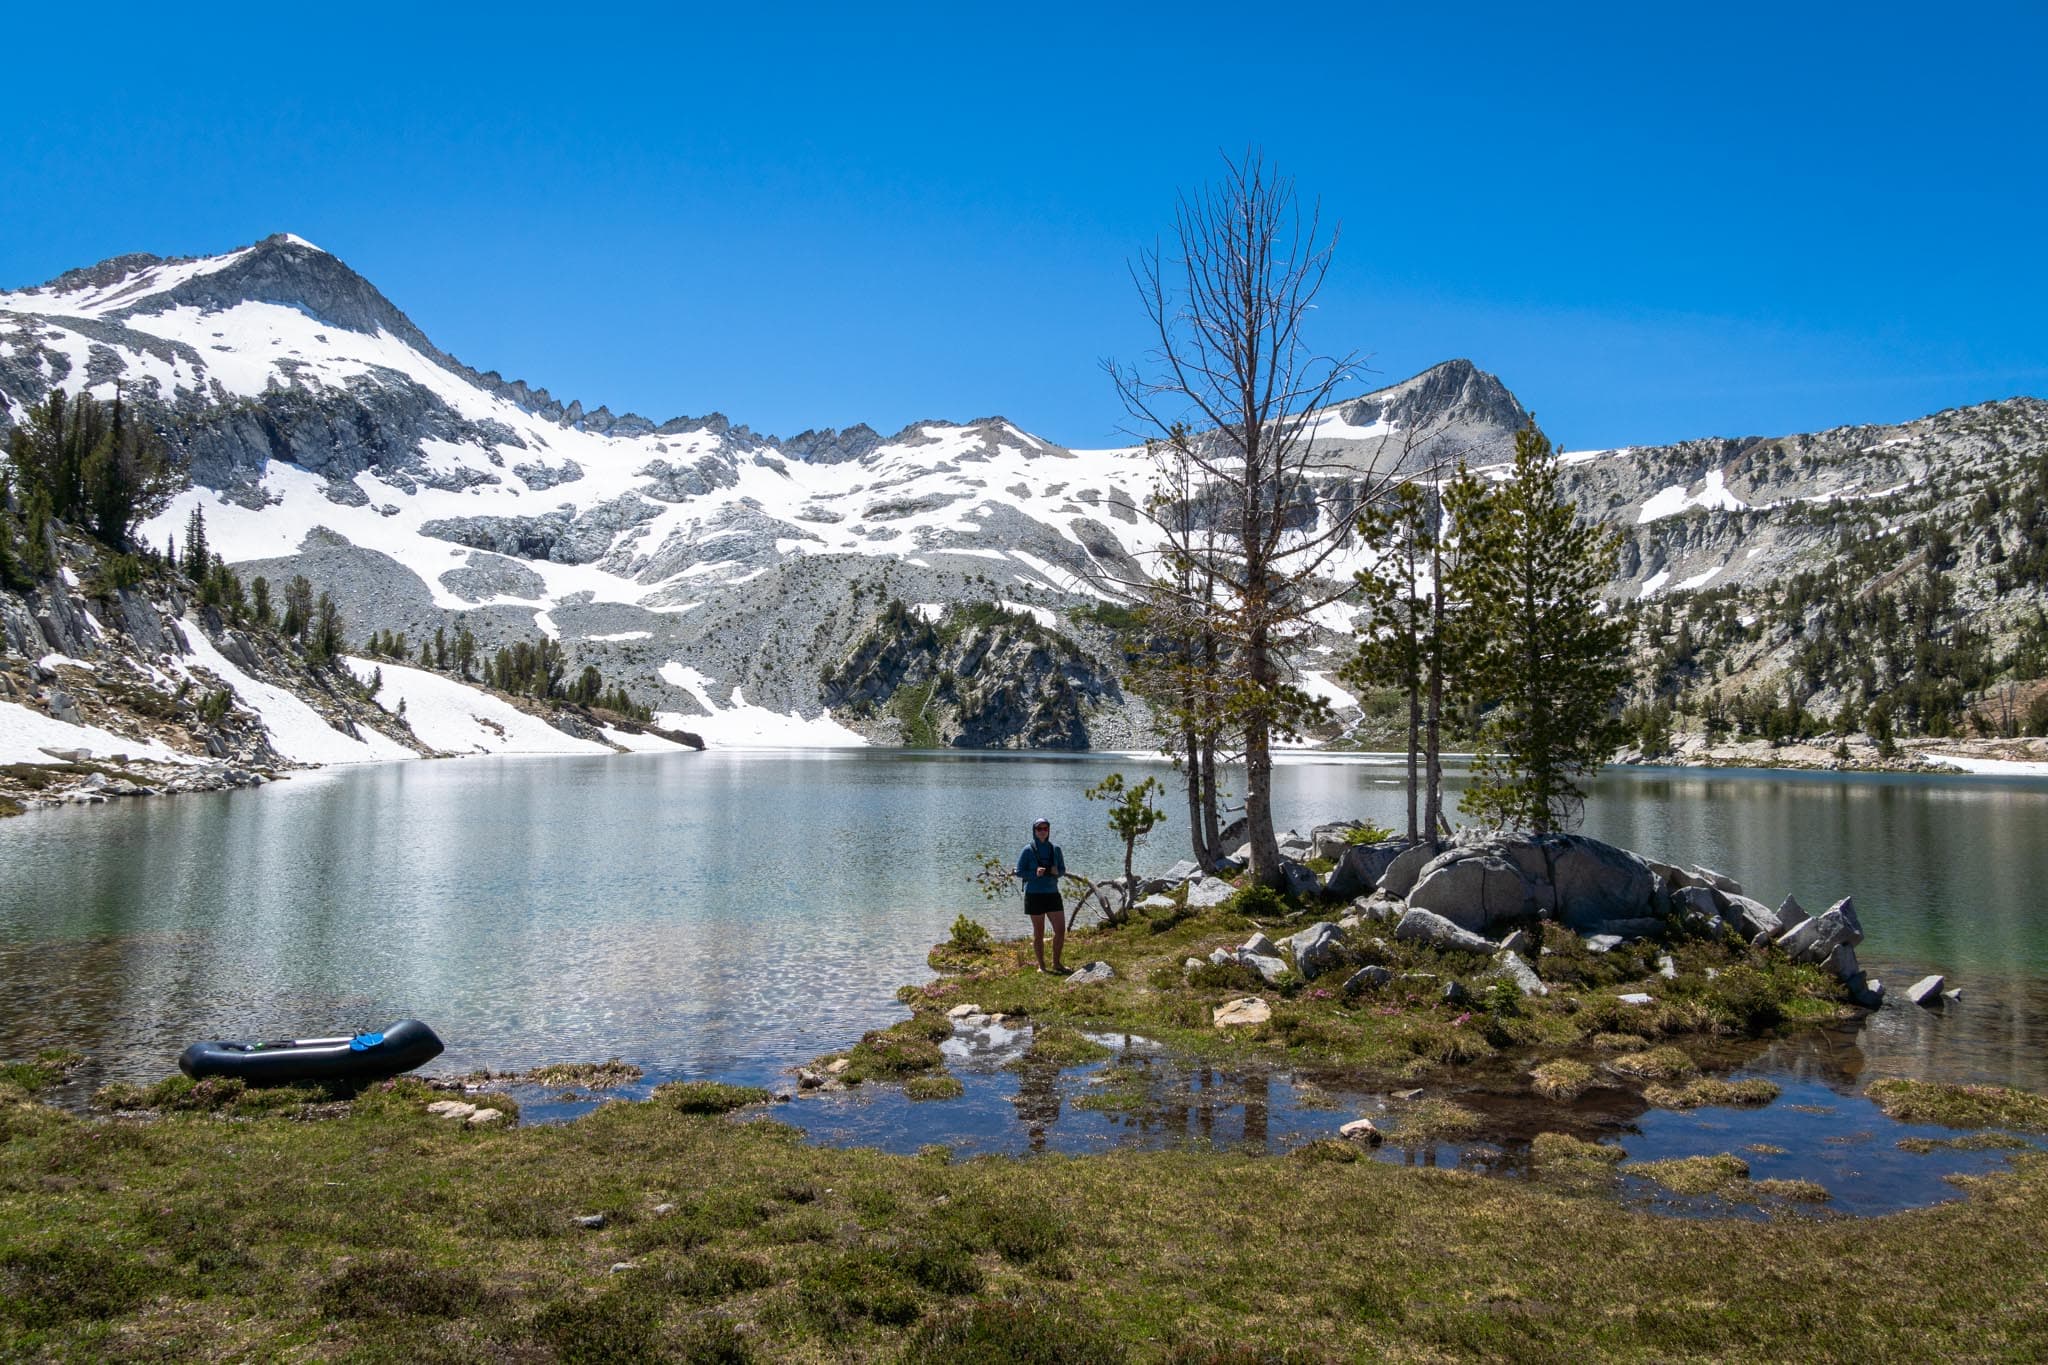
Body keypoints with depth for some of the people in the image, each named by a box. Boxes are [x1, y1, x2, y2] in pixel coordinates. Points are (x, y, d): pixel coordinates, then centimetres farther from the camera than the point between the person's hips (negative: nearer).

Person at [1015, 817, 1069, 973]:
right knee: (1039, 932, 4)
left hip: (1052, 893, 3)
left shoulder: (1055, 849, 4)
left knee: (1061, 930, -1)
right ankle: (1041, 966, 17)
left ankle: (1057, 963, 15)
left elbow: (1063, 870, 11)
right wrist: (1035, 873, -21)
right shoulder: (1028, 850, -6)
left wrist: (1057, 872, -12)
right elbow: (1019, 872, -5)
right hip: (1034, 895, -3)